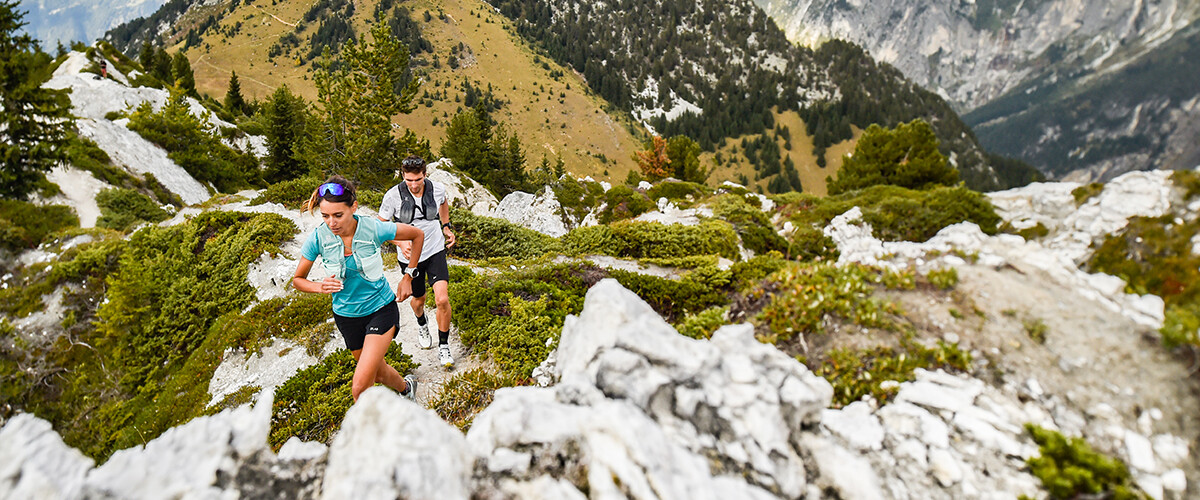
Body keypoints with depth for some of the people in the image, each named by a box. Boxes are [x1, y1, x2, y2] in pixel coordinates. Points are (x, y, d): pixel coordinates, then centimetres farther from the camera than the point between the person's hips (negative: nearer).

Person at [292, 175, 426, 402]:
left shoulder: (374, 229, -22)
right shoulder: (318, 238, -17)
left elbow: (418, 235, -5)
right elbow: (298, 279, -2)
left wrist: (408, 276, -4)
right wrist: (320, 287, -23)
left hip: (381, 309, -3)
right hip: (347, 315, 3)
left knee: (360, 387, -16)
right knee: (378, 374, 23)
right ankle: (406, 387, 55)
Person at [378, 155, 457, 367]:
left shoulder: (438, 189, -12)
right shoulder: (393, 196, -18)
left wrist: (447, 227, 7)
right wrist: (401, 243, -21)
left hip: (435, 251, 0)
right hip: (409, 256, 0)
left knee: (442, 299, -15)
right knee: (418, 299, 19)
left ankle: (444, 347, 6)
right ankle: (422, 325, 57)